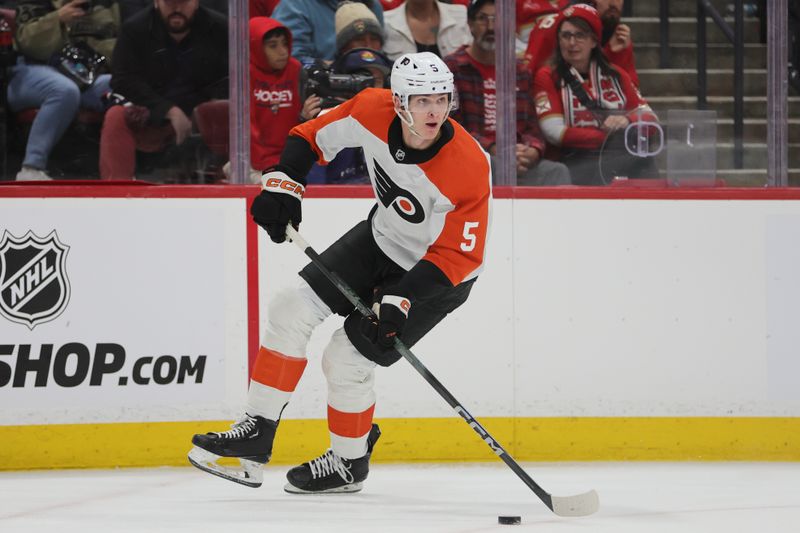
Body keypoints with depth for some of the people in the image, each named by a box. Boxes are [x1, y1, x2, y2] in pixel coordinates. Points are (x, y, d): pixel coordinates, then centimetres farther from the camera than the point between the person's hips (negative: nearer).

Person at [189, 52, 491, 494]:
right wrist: (283, 182, -12)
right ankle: (256, 433, 8)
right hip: (380, 237, 6)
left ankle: (350, 462, 19)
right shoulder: (373, 113, -20)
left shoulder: (468, 167, -34)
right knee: (292, 309, -2)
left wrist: (401, 301, -34)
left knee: (346, 359, -7)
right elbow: (315, 134, -1)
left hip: (436, 274, -6)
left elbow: (458, 256, -28)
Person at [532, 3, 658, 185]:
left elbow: (650, 120, 13)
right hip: (576, 162, -4)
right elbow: (556, 133, -5)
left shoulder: (616, 76, 19)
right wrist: (613, 137, -6)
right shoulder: (547, 77, 6)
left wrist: (627, 121, -10)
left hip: (625, 158, 4)